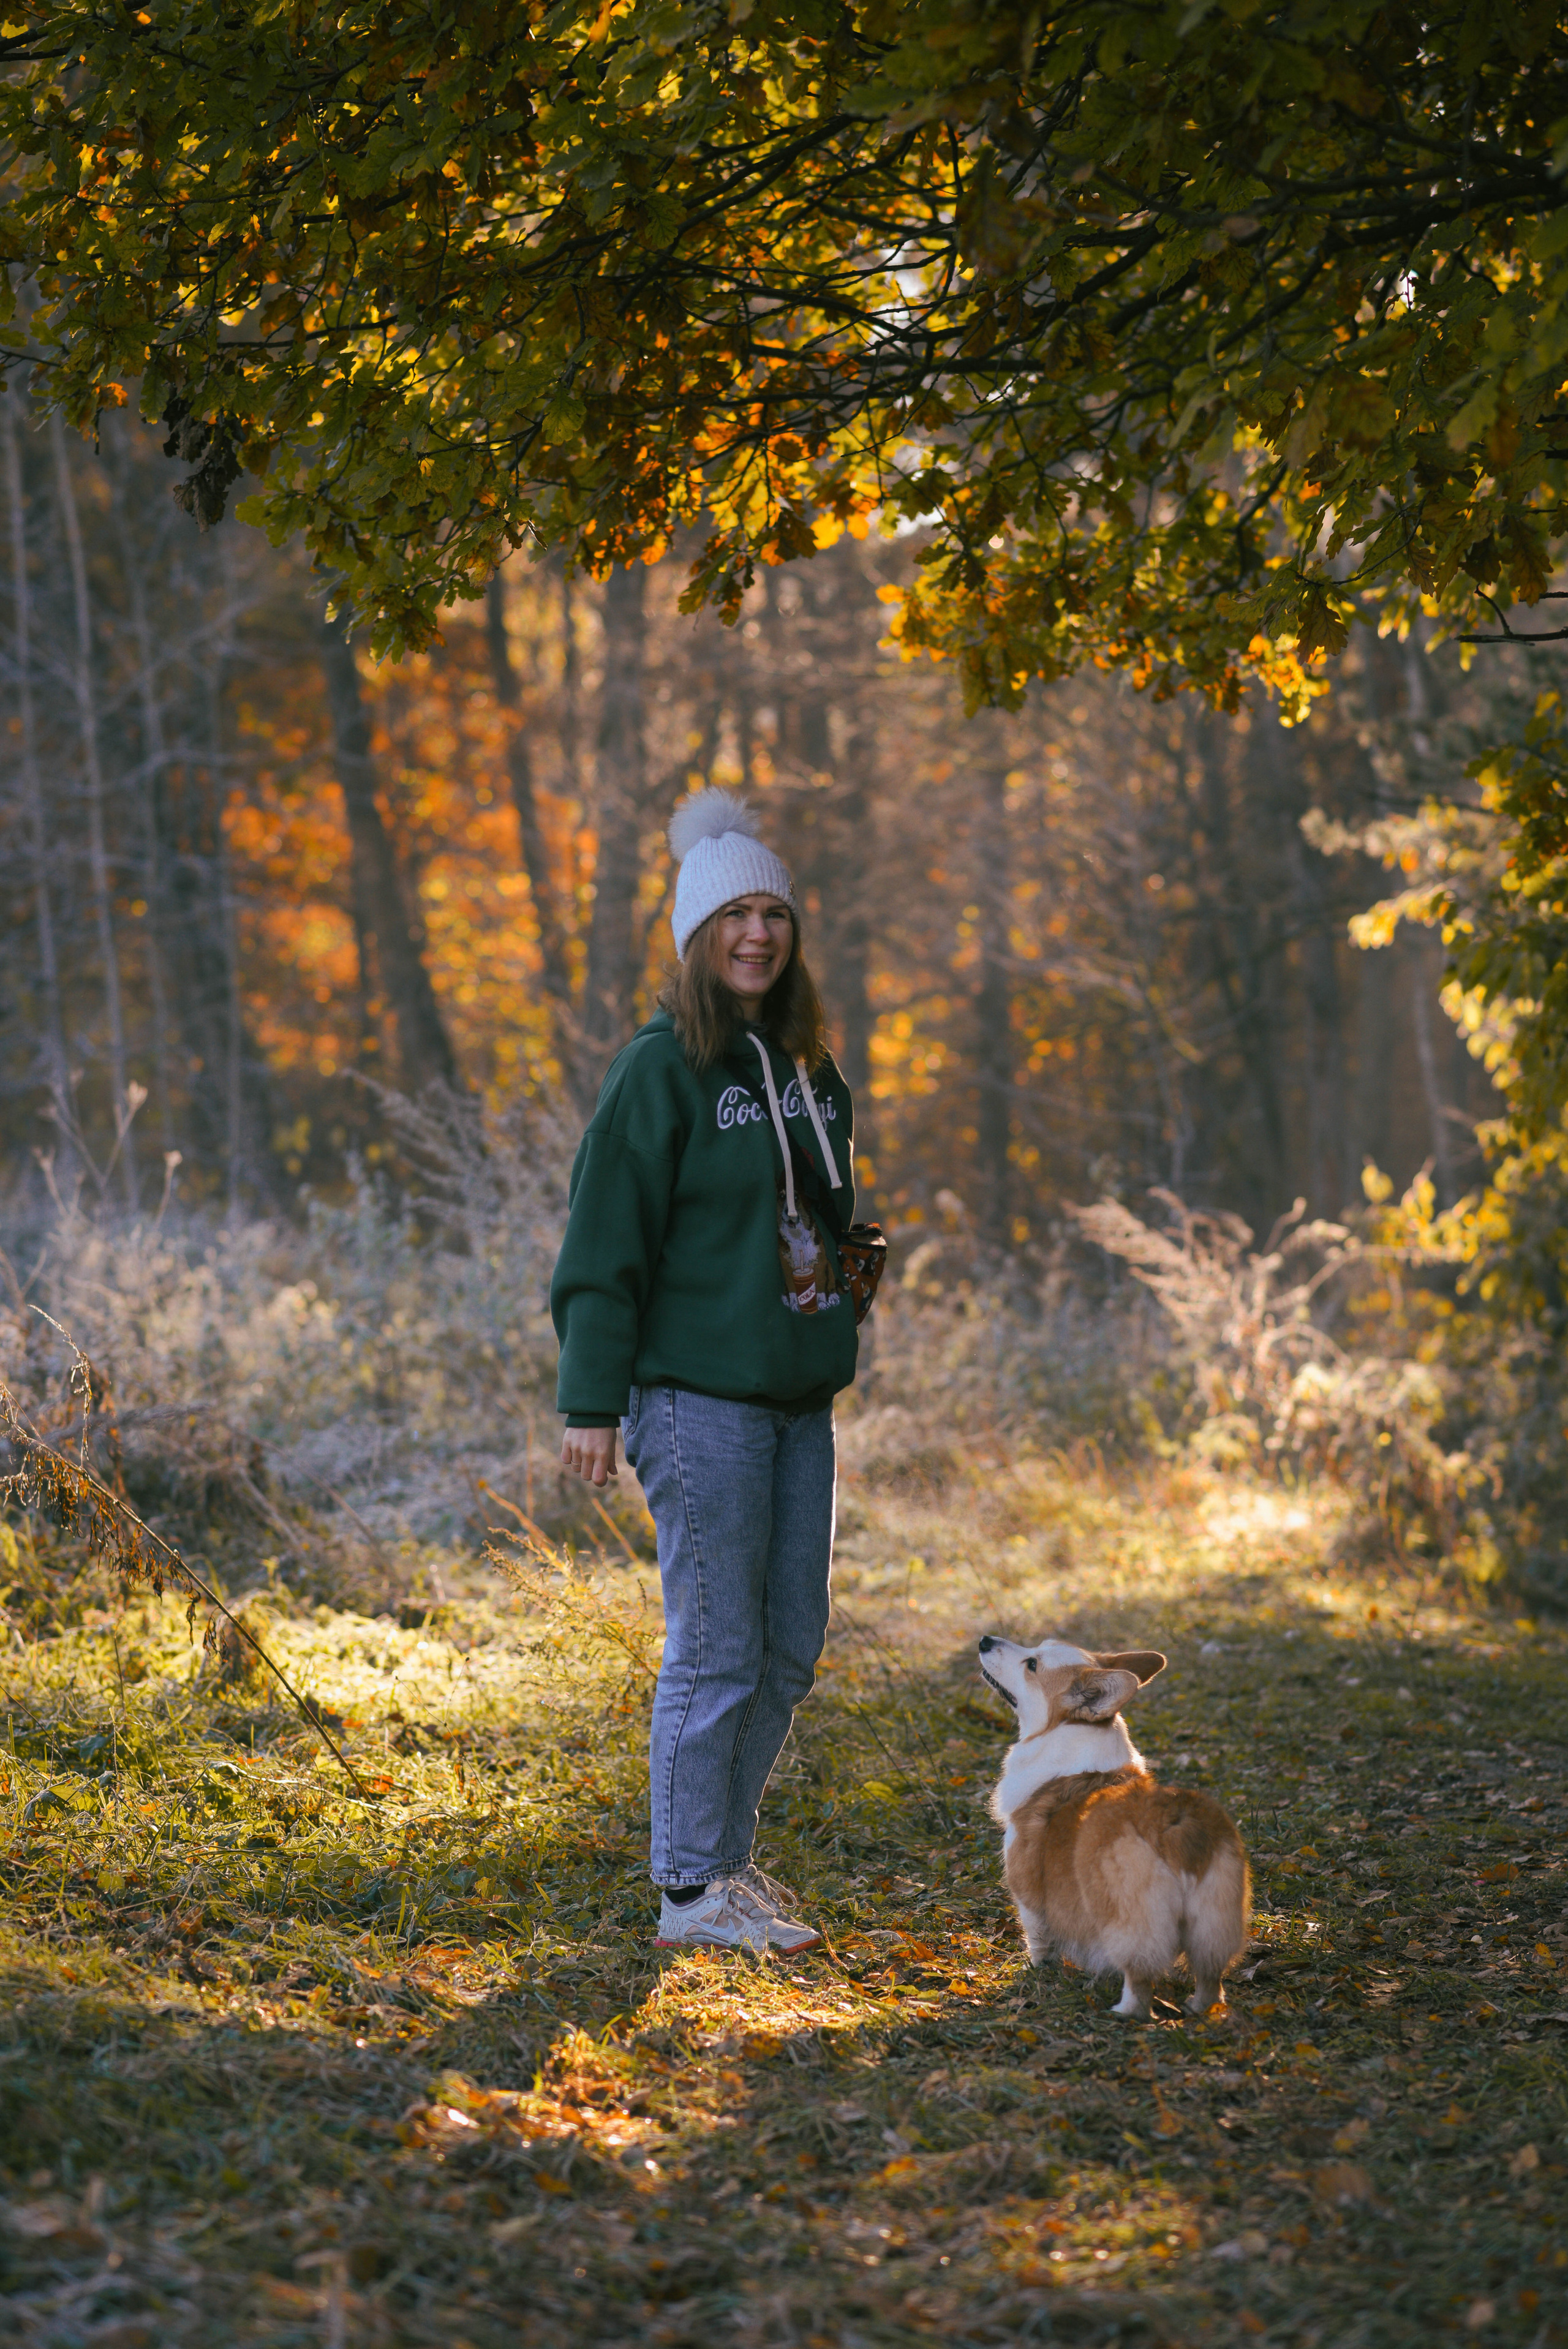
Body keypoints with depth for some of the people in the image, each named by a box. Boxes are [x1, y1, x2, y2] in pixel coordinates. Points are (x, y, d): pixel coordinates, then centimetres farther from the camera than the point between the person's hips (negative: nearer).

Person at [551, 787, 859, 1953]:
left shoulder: (808, 1070, 13)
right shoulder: (664, 1069, -9)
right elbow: (606, 1243, -11)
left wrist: (840, 1345, 18)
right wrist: (592, 1400, -16)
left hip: (799, 1398, 8)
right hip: (700, 1398, -8)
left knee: (792, 1646, 11)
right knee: (717, 1649, -4)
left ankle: (727, 1849, 23)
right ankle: (693, 1889, 4)